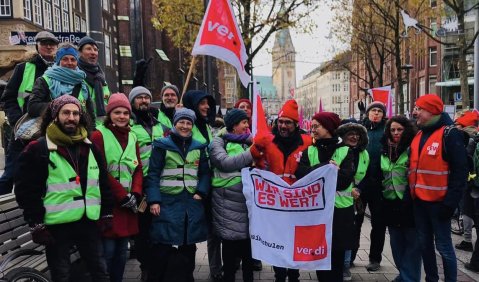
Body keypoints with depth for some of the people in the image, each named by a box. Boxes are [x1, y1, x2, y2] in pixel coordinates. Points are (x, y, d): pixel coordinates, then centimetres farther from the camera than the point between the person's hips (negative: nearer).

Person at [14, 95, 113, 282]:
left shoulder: (90, 147, 10)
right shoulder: (38, 149, -6)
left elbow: (103, 182, 13)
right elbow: (26, 191, -9)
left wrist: (107, 212, 9)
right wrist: (36, 224, -11)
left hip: (89, 223, 4)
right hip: (56, 226, -4)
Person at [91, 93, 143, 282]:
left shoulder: (132, 137, 14)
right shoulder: (99, 135, -6)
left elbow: (138, 169, 10)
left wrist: (134, 195, -5)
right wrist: (123, 196, -13)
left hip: (127, 203, 6)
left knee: (122, 251, 13)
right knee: (108, 251, -3)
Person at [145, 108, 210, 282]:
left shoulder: (199, 148, 10)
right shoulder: (162, 145, -2)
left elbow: (205, 173, 11)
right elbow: (153, 174, -6)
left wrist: (201, 193, -4)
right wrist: (153, 200, -15)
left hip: (192, 204, 4)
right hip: (167, 203, -4)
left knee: (188, 247, 13)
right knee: (162, 248, -3)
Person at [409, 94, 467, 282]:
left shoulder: (449, 134, -10)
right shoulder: (418, 136, 12)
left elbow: (460, 171, -14)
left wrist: (450, 202, -17)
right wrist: (411, 194, 11)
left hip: (438, 202, -7)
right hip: (419, 201, 7)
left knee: (443, 246, 1)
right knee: (424, 244, 16)